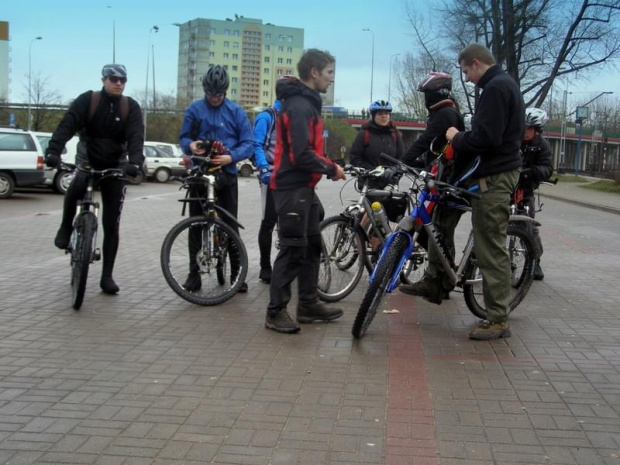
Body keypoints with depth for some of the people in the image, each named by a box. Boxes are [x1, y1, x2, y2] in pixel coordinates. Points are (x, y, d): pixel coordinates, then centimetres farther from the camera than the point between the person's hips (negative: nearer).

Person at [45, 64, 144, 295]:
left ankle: (107, 276, 9)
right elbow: (67, 125, -20)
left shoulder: (131, 107, -6)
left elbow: (136, 136, -19)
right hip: (87, 162, -1)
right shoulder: (87, 100, -8)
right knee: (76, 187, -36)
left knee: (111, 225, 0)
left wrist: (134, 162, -38)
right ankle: (65, 228, -7)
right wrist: (53, 151, -38)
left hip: (115, 167, 1)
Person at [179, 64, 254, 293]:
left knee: (230, 224, 2)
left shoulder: (236, 111, 0)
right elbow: (183, 137, 5)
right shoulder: (194, 109, 3)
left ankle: (236, 272, 9)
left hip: (226, 173, -1)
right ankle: (194, 272, 13)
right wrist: (190, 145, -19)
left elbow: (248, 143, -4)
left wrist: (230, 157, -21)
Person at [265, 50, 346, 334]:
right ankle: (275, 311, 2)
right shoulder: (299, 106, -18)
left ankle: (308, 304, 23)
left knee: (312, 245, 15)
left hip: (303, 187, 11)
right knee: (293, 250, -6)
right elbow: (302, 155, -25)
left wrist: (328, 166, 5)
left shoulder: (306, 103, 16)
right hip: (293, 188, -11)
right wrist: (331, 169, -12)